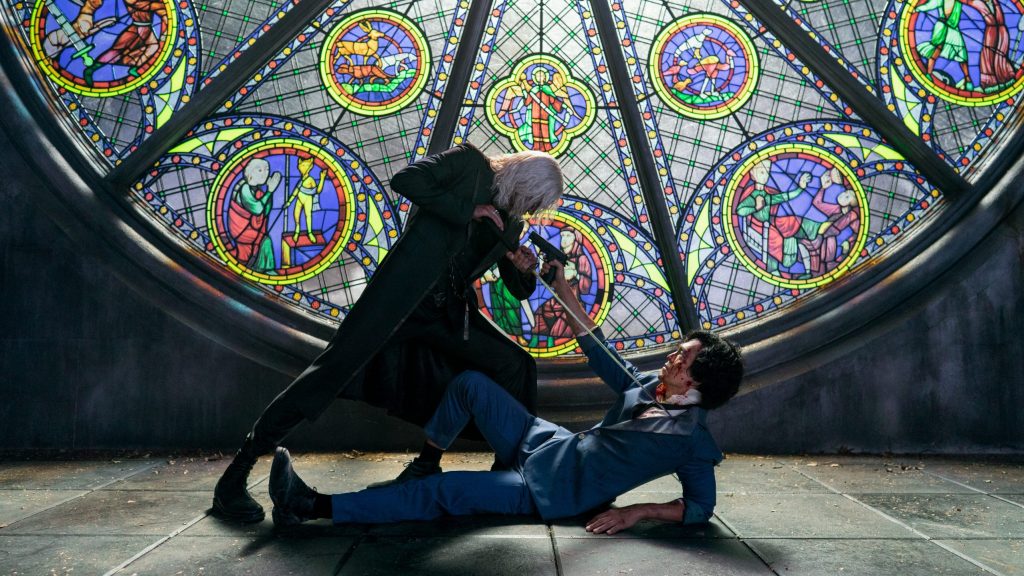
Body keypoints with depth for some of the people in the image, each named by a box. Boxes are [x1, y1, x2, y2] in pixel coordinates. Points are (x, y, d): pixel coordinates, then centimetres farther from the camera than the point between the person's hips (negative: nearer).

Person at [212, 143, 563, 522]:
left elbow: (518, 292, 25)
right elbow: (404, 180, -11)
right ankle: (234, 479, -8)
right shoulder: (469, 162, 4)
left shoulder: (510, 224, 21)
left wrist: (525, 270, 2)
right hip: (401, 295, -7)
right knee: (339, 366, -16)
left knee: (514, 366, 3)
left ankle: (428, 463, 10)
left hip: (447, 314, 7)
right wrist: (467, 210, -10)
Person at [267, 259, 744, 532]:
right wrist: (564, 292, 12)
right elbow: (601, 356, 13)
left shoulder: (691, 438, -16)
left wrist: (641, 510, -24)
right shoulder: (648, 387, 4)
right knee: (470, 383, 4)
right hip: (545, 441, 8)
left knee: (443, 494, -20)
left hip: (547, 493, -8)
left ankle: (313, 507, -16)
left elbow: (701, 508, -13)